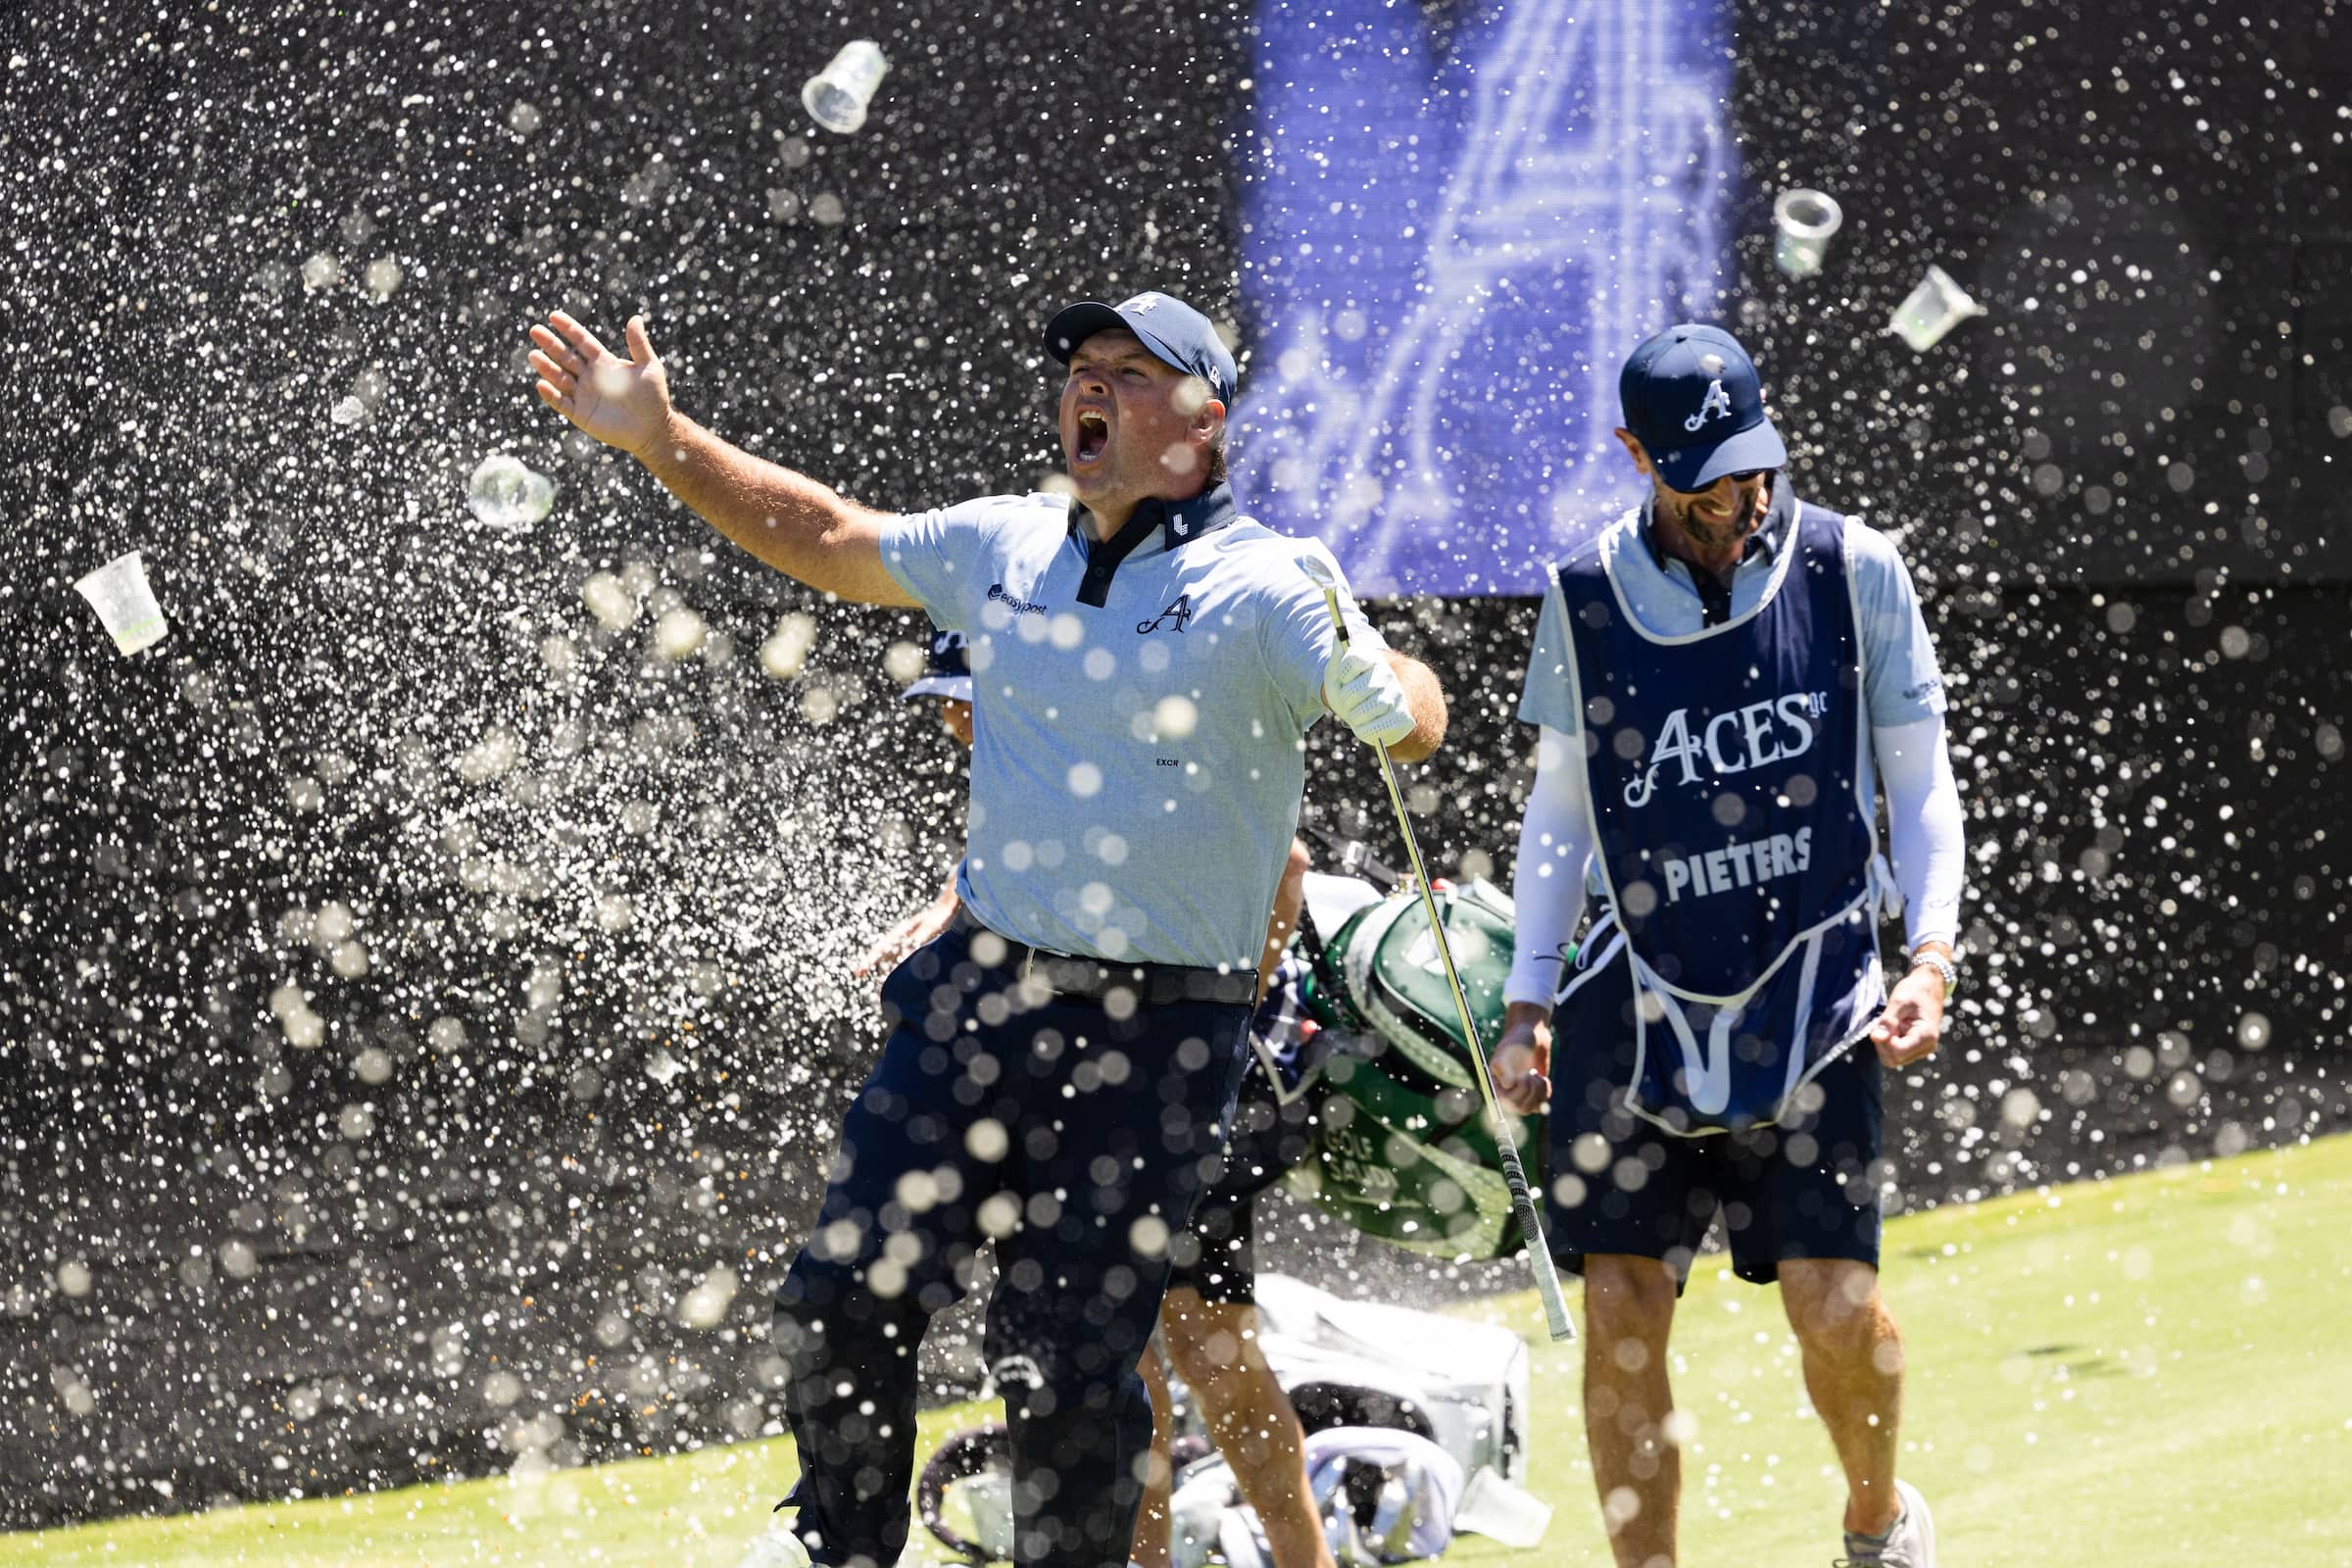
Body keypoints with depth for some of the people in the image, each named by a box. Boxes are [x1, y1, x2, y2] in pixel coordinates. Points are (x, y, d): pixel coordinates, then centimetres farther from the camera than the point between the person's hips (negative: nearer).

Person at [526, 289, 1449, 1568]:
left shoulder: (1259, 588, -9)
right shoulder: (1004, 548, 9)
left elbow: (1410, 729, -16)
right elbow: (828, 541, 22)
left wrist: (1376, 684, -40)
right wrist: (659, 442, 20)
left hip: (1156, 1040, -5)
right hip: (979, 991, 5)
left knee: (1068, 1371, -5)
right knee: (845, 1298, 2)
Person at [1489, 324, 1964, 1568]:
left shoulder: (1852, 572, 0)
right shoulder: (1583, 598, 5)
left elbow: (1920, 785, 6)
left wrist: (1931, 957, -6)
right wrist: (1528, 998, 10)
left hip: (1812, 995, -2)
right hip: (1640, 999, 2)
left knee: (1833, 1303, -9)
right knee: (1619, 1311, -6)